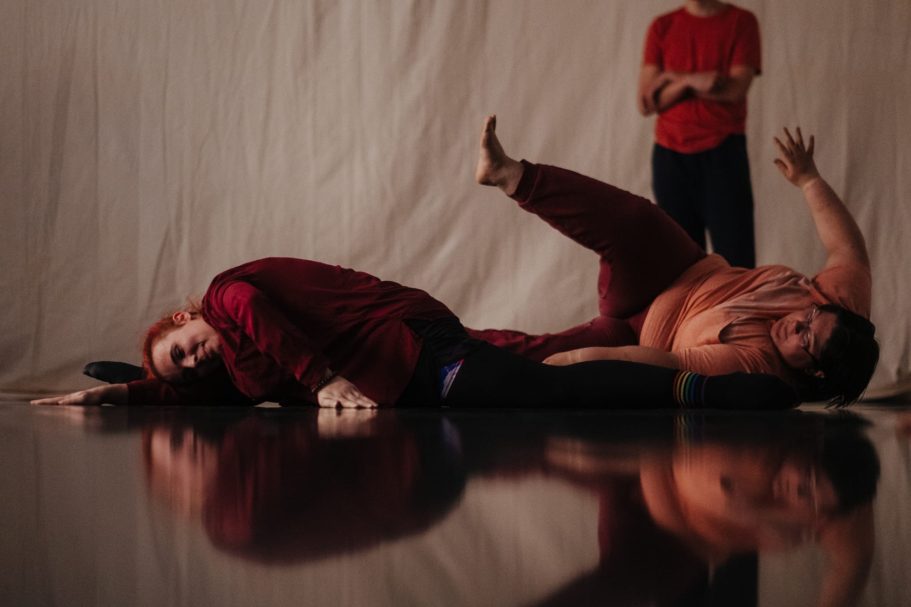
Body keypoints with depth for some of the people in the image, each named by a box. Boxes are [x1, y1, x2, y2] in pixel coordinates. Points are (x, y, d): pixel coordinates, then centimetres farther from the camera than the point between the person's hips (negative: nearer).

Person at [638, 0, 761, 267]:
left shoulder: (741, 21, 3)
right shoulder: (662, 27, 10)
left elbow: (735, 90, -9)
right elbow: (646, 103, 3)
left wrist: (675, 78, -3)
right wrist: (691, 81, -11)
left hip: (722, 153, -2)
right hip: (670, 156, 3)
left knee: (735, 260, -8)